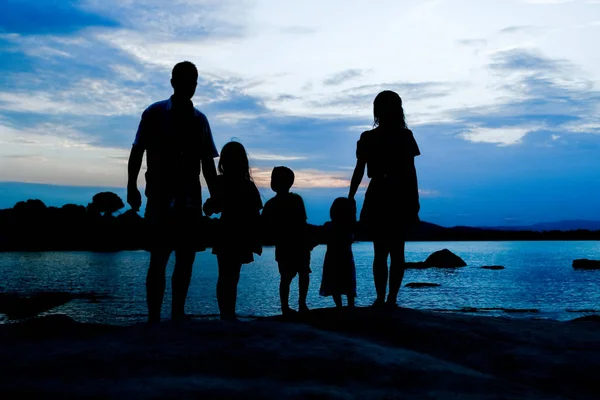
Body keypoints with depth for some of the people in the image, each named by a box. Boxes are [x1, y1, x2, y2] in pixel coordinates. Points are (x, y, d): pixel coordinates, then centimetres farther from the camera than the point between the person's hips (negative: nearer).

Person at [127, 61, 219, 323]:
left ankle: (177, 315, 15)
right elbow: (137, 152, -1)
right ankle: (153, 318, -1)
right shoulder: (155, 113, 2)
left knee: (186, 259, 6)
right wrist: (132, 187, -12)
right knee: (159, 258, -6)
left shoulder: (200, 119, 12)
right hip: (161, 197, -4)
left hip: (190, 199, 4)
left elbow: (207, 162, 14)